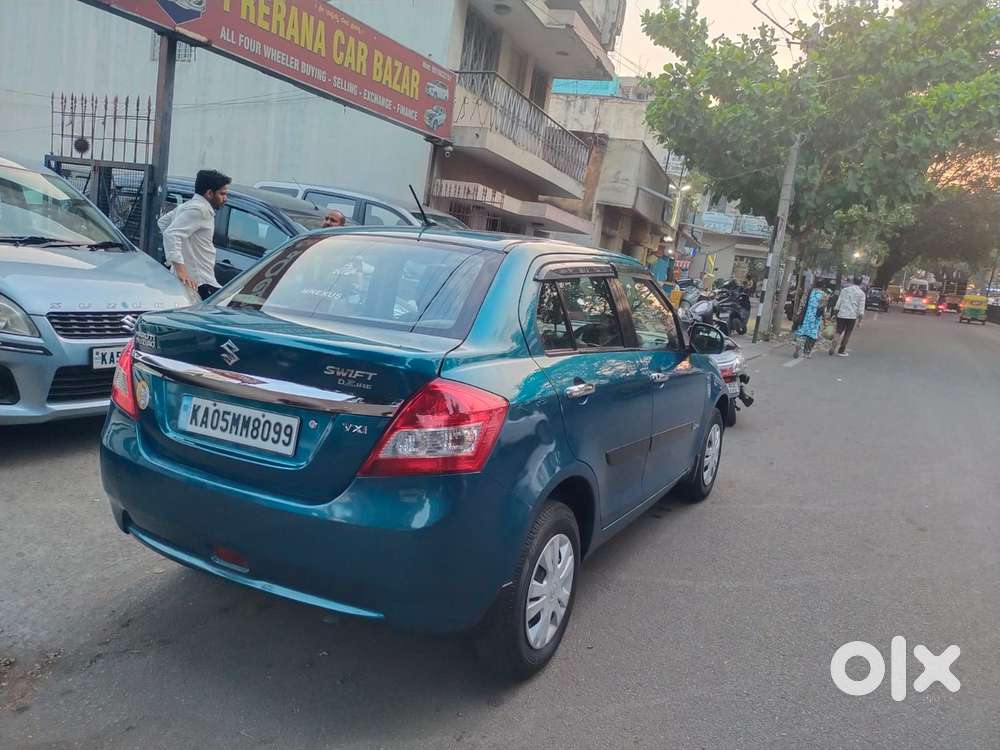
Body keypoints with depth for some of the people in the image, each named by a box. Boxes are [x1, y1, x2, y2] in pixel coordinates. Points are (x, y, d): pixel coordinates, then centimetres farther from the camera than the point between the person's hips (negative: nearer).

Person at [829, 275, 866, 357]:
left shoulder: (844, 290, 5)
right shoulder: (861, 293, 0)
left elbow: (839, 302, 4)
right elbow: (861, 307, -3)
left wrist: (836, 310, 11)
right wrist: (860, 317, 0)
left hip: (841, 314, 1)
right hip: (852, 316, -1)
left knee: (838, 331, 7)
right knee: (847, 334, 8)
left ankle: (833, 345, -18)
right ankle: (841, 351, 11)